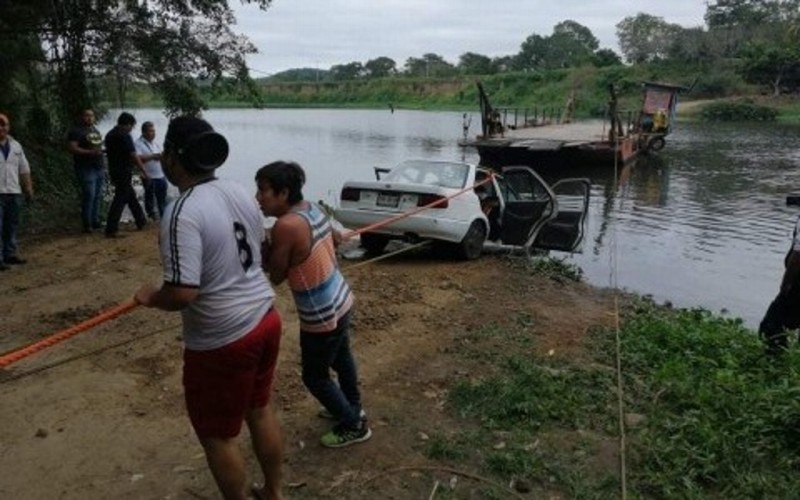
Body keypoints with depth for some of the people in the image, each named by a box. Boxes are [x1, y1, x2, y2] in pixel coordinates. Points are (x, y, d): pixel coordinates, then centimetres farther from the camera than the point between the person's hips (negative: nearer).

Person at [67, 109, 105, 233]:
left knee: (98, 196, 7)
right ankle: (87, 224, -5)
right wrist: (90, 152, -24)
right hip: (86, 168, -7)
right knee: (89, 196, -10)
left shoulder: (95, 130, 20)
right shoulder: (76, 132, -5)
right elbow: (72, 148, -15)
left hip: (99, 167, 7)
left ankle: (95, 221, 15)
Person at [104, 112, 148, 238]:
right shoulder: (125, 136, -15)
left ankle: (141, 222, 27)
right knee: (120, 199, -6)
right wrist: (144, 171, -15)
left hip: (113, 170, 9)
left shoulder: (109, 134, 13)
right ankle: (111, 230, -7)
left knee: (131, 196, 19)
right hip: (124, 172, -9)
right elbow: (133, 155, -19)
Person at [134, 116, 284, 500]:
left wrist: (150, 297, -8)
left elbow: (183, 293, -27)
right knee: (260, 410, 26)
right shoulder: (240, 193, 1)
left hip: (222, 342, -8)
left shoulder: (182, 213, -24)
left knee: (218, 436, 14)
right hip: (265, 319, 8)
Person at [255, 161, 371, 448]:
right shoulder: (313, 209, -2)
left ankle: (354, 427, 29)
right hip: (341, 300, 9)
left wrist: (264, 245, -7)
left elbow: (276, 276, -17)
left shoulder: (285, 226, -28)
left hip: (321, 316, -9)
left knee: (315, 376, 13)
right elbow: (335, 240, 16)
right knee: (341, 357, 30)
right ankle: (353, 408, 53)